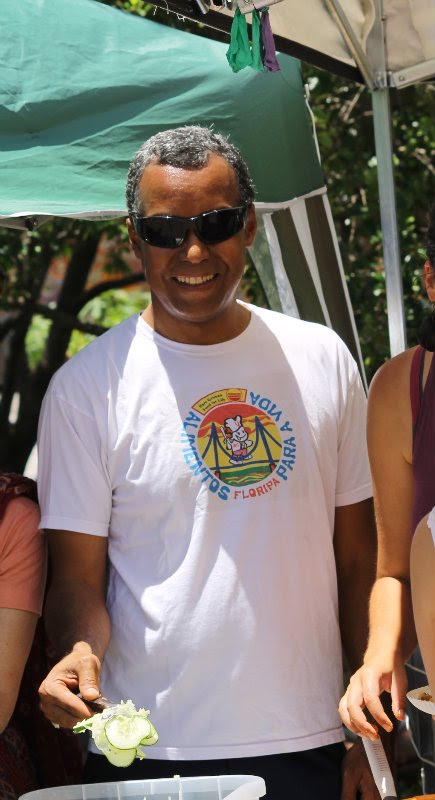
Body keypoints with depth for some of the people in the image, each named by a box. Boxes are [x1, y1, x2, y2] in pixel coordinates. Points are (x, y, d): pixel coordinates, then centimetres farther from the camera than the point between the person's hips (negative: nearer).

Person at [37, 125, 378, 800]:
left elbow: (358, 563, 7)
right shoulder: (85, 387, -4)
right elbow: (79, 576, -3)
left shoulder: (323, 361, 4)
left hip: (308, 744, 3)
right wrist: (80, 649, -25)